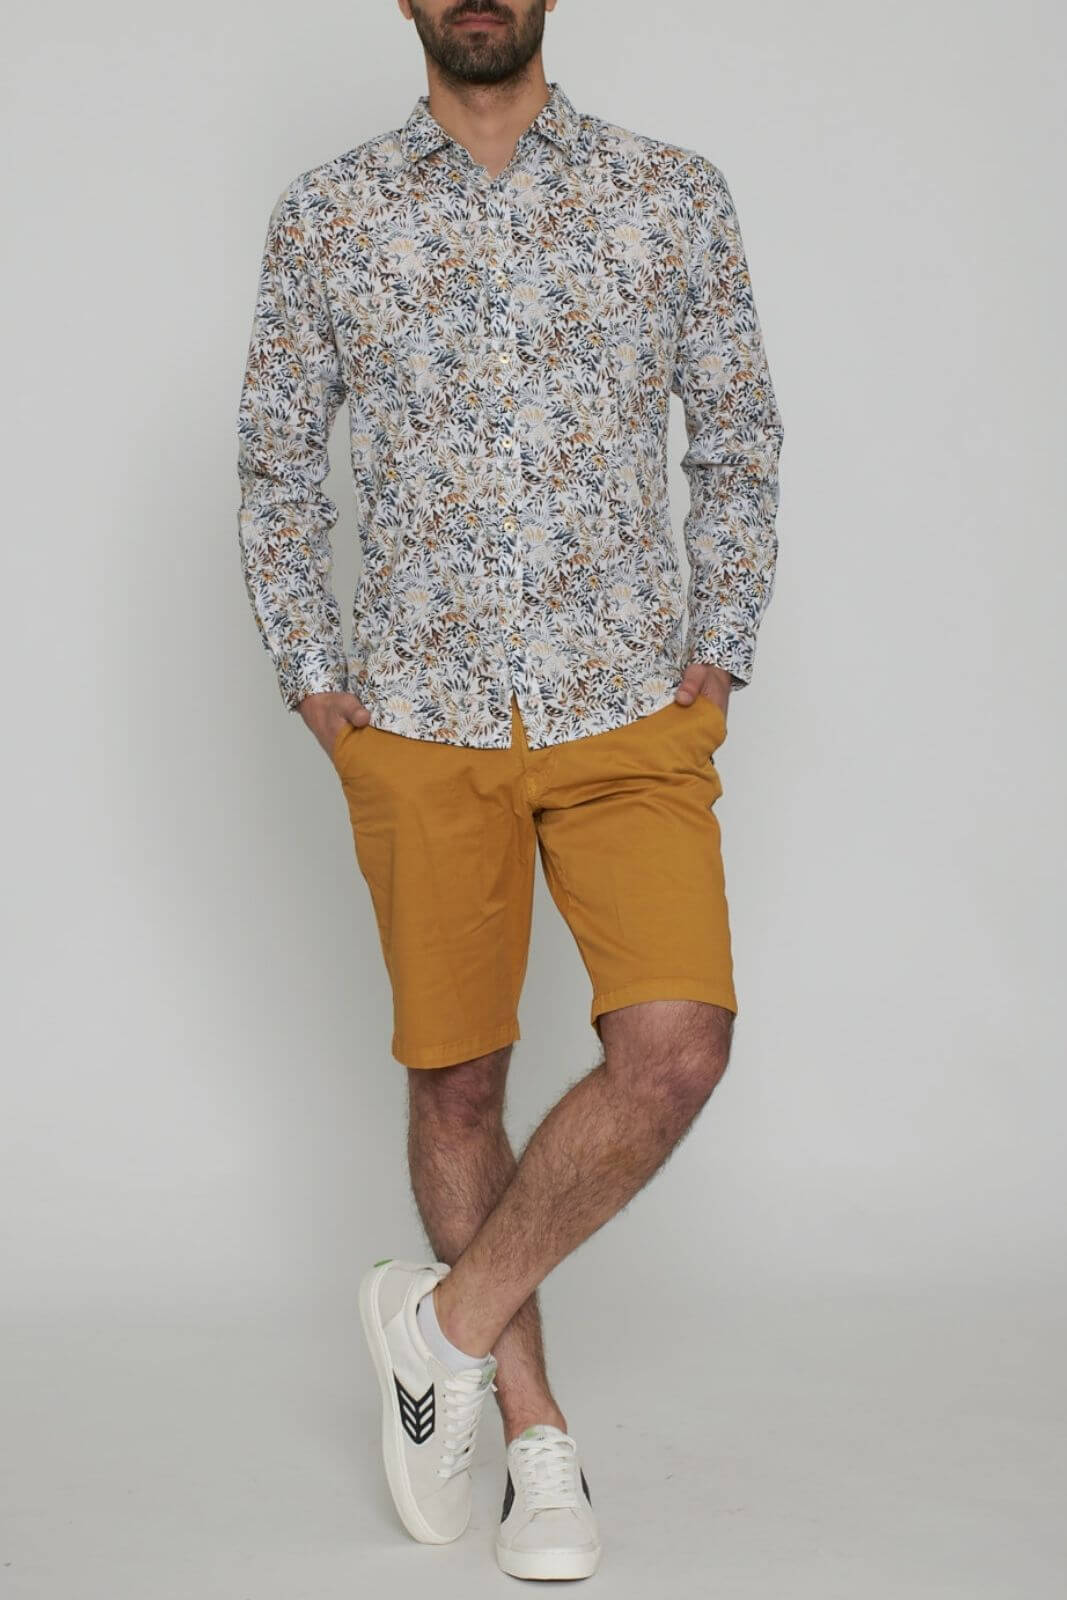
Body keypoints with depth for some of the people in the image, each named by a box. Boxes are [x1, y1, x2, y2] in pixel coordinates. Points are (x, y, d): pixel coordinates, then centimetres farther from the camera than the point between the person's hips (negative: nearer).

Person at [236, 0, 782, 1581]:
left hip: (634, 709, 0)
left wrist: (721, 655, 2)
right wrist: (309, 676, 2)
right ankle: (536, 1435, 24)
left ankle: (449, 1318, 7)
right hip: (422, 723, 1)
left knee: (676, 1045, -16)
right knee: (456, 1079, 7)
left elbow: (738, 443, 10)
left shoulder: (675, 193, 5)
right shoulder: (324, 216, 5)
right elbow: (278, 467, 11)